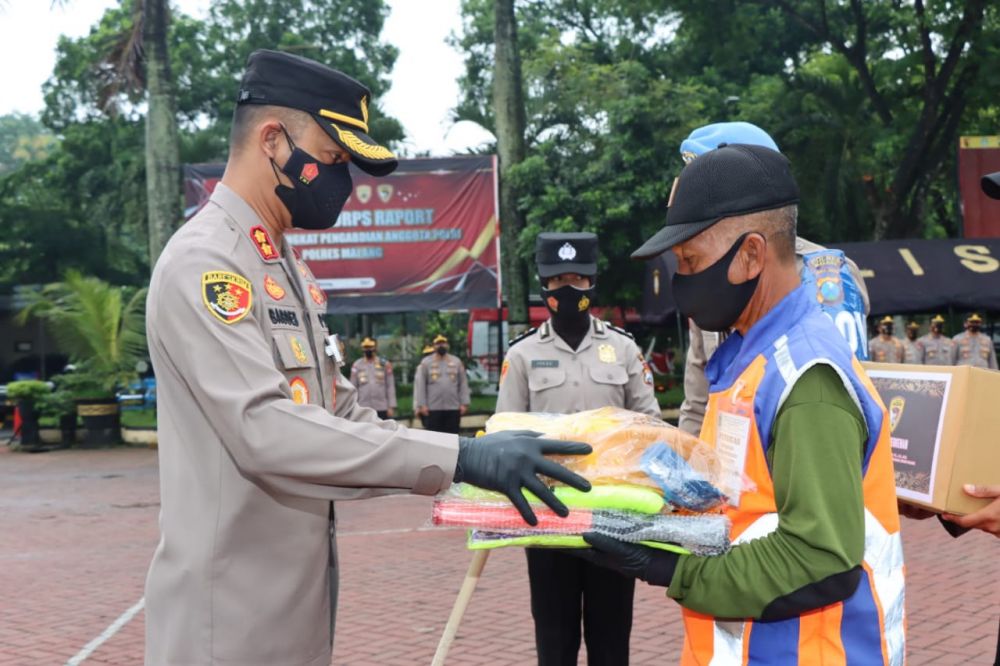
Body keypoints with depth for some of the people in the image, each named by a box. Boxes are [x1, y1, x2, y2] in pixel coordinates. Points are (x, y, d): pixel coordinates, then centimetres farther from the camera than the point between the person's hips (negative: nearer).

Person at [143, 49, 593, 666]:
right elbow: (265, 430, -28)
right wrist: (459, 456, -28)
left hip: (297, 602, 9)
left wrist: (477, 455, 1)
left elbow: (341, 411, 14)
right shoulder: (203, 263, -17)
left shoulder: (289, 267, 12)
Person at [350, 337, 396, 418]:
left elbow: (390, 386, 2)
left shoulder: (384, 364, 3)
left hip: (382, 408, 0)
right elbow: (353, 388, 7)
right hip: (364, 408, 1)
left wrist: (391, 406, -4)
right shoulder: (357, 366, 5)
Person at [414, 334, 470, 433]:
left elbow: (463, 383, 8)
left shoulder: (456, 362, 10)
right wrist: (421, 405, -8)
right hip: (433, 408, -2)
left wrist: (464, 403, 0)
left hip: (453, 408, 2)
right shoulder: (426, 362, 4)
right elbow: (419, 384, 0)